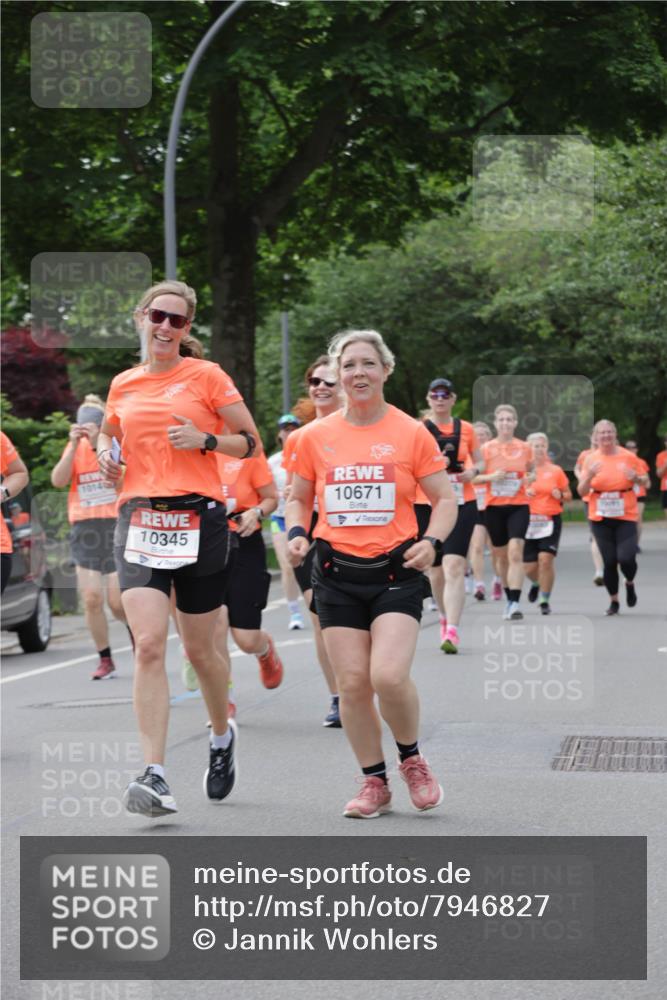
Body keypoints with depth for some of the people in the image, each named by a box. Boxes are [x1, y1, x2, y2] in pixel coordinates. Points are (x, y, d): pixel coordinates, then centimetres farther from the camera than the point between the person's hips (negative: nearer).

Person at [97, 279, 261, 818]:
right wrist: (107, 453, 8)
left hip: (198, 520, -2)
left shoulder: (207, 376, 1)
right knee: (148, 645, -14)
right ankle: (155, 777, -17)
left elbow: (251, 442, 4)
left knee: (199, 649, 9)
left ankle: (222, 734, 39)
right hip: (139, 519, 2)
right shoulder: (123, 384, 12)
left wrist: (205, 440, -13)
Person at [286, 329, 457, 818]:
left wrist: (431, 542, -13)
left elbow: (445, 498, 5)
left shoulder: (412, 433, 0)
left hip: (396, 572, -2)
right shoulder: (315, 436, 5)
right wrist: (297, 533, -3)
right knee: (352, 682, 0)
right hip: (337, 573, 3)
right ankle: (375, 782, 16)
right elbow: (299, 497, 17)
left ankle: (412, 759, 11)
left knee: (389, 675, -17)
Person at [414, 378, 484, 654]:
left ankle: (452, 632, -21)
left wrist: (473, 471, -6)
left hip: (462, 504, -1)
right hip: (426, 505, 1)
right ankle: (445, 618, 34)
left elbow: (480, 461, 17)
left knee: (454, 566, -17)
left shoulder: (466, 429, 7)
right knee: (435, 570, 9)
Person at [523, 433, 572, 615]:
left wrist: (560, 495, -8)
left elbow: (568, 495, 13)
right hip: (528, 522, 1)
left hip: (550, 520, -1)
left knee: (545, 559, -16)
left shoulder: (555, 470, 5)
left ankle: (545, 600, -2)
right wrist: (522, 493, -11)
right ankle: (536, 584, 37)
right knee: (529, 566, 1)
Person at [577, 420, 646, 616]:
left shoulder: (628, 457, -1)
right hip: (600, 519, 1)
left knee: (626, 558, -15)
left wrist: (636, 478, -14)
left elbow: (645, 481, 9)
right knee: (609, 561, -1)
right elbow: (581, 491, 1)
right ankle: (614, 601, 18)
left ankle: (630, 583, 19)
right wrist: (589, 476, -18)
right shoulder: (591, 460, 2)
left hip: (626, 517, -1)